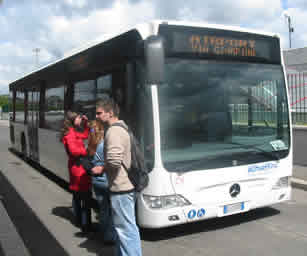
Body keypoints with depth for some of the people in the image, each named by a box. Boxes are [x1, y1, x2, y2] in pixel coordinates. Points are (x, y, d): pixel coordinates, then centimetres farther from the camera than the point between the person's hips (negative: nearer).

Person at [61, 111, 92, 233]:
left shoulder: (75, 132, 12)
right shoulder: (70, 134, -17)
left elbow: (85, 135, 27)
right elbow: (73, 150, -28)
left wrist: (86, 123, 16)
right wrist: (87, 151, -21)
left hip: (75, 167, 11)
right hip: (79, 167, -11)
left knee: (76, 195, 19)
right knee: (86, 198, -7)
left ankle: (78, 220, 31)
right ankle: (85, 225, -3)